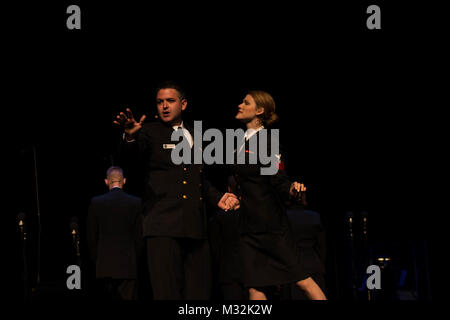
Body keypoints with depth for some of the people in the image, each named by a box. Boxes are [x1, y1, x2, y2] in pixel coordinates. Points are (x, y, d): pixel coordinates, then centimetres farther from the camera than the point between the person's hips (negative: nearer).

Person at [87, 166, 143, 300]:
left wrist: (97, 259, 13)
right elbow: (139, 236, 1)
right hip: (127, 264, -1)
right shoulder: (135, 202, -2)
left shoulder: (96, 202, -1)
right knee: (127, 297, -2)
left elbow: (91, 237, 2)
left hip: (104, 265, 1)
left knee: (110, 297, 9)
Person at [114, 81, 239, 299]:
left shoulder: (194, 136, 22)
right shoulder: (150, 132, 4)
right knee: (167, 292, -11)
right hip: (164, 226, -5)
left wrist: (217, 198, 15)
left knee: (199, 293, 4)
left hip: (195, 228, 6)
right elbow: (132, 153, -18)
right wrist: (130, 136, -40)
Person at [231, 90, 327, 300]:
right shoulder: (242, 143, 14)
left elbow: (279, 183, -14)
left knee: (301, 280, -5)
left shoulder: (266, 143, -10)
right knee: (255, 290, 1)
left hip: (270, 225, -8)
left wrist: (292, 191, -32)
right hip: (249, 226, 8)